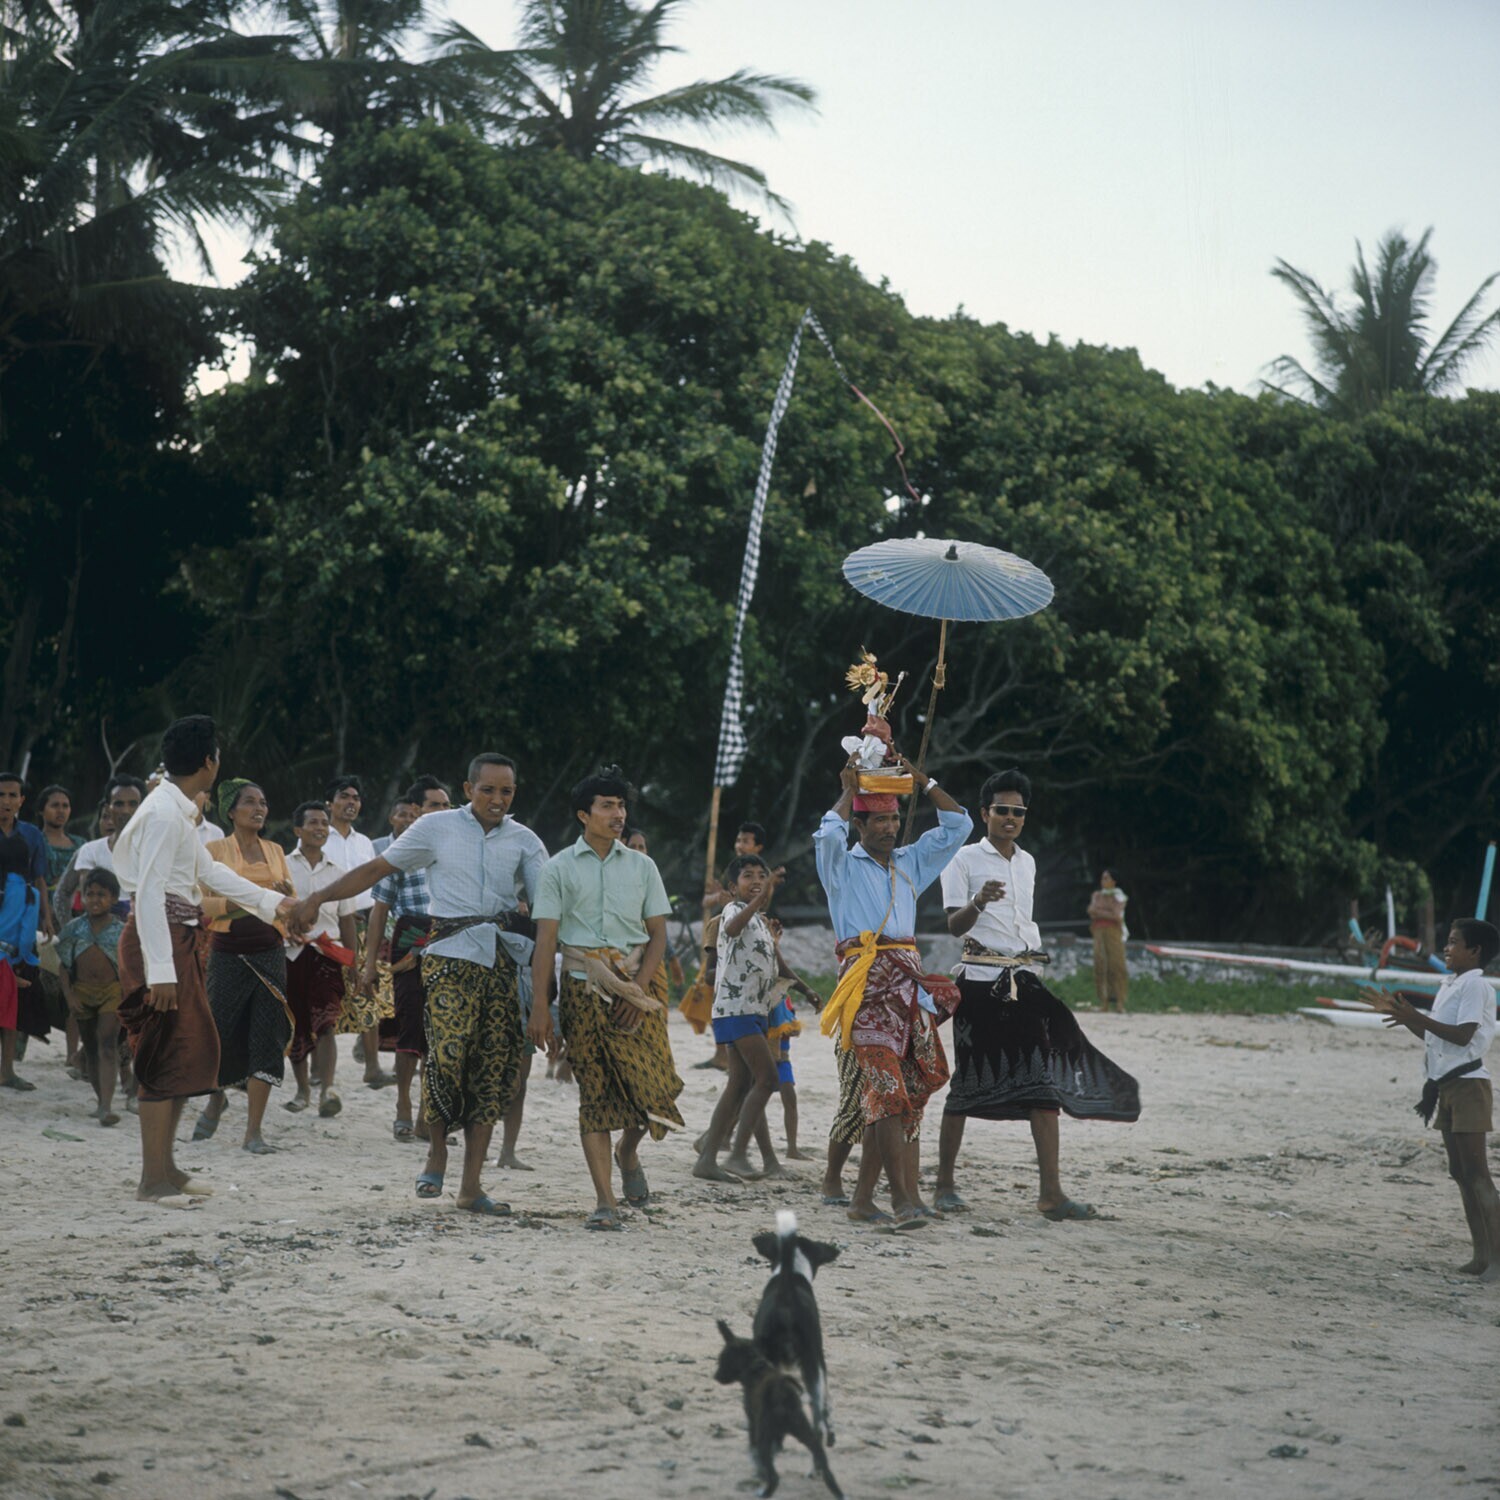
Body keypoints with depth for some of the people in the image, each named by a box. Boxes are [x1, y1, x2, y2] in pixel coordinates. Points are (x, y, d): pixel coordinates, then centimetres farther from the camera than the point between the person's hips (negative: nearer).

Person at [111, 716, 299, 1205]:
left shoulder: (180, 811, 15)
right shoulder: (164, 812, -16)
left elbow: (209, 871, 26)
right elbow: (149, 892, -21)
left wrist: (272, 902, 31)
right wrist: (159, 969, -24)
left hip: (181, 939, 10)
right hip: (160, 939, -10)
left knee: (192, 1051, 13)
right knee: (169, 1057, -7)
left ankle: (165, 1169, 21)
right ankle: (154, 1179, -3)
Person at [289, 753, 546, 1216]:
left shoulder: (524, 841, 11)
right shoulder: (436, 828, 6)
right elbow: (377, 869, 9)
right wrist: (316, 900, 4)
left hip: (502, 960, 3)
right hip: (450, 955, -3)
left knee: (493, 1068, 0)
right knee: (448, 1051, -20)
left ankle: (471, 1186, 6)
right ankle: (437, 1151, 5)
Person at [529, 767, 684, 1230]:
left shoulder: (641, 866, 11)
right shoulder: (560, 868, 6)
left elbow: (658, 934, 8)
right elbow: (545, 939, 1)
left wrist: (638, 988, -8)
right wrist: (539, 1008, -7)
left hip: (637, 984, 1)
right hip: (583, 987, -1)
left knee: (648, 1083, -9)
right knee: (595, 1091, -3)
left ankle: (629, 1152, 24)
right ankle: (605, 1201, 0)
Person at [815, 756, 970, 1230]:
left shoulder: (911, 863, 23)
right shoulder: (842, 866, 8)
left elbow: (958, 824, 22)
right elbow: (827, 835, -15)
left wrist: (920, 778, 17)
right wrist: (848, 792, 0)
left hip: (908, 982, 6)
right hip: (865, 979, -6)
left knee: (895, 1094, 2)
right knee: (885, 1087, -15)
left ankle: (862, 1196, 7)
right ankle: (903, 1197, -21)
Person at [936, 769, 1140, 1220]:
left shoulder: (1027, 862, 18)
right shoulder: (965, 859, -1)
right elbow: (954, 925, -9)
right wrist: (977, 903, -27)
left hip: (1024, 981, 5)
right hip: (980, 980, -5)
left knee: (1045, 1082, -5)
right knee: (967, 1082, -2)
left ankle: (1050, 1193, -6)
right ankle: (945, 1185, 9)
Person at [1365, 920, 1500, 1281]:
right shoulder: (1448, 985, 18)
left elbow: (1463, 1035, -22)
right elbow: (1431, 1034, 20)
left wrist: (1416, 1018, -25)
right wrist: (1396, 1011, 14)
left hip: (1468, 1086, -10)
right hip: (1446, 1087, 10)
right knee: (1460, 1172, 9)